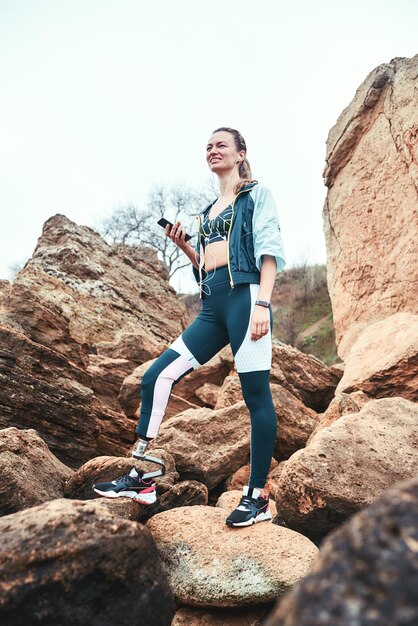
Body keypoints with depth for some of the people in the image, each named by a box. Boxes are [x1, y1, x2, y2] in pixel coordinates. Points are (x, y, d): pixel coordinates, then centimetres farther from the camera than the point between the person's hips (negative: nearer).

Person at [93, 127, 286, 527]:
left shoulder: (257, 194, 8)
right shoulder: (207, 212, 27)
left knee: (256, 395, -6)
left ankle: (258, 498, 5)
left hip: (244, 298, -7)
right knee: (156, 377, 0)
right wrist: (183, 245, 10)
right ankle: (140, 479, 7)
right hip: (211, 309, 7)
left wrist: (262, 303, -17)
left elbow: (269, 249, -5)